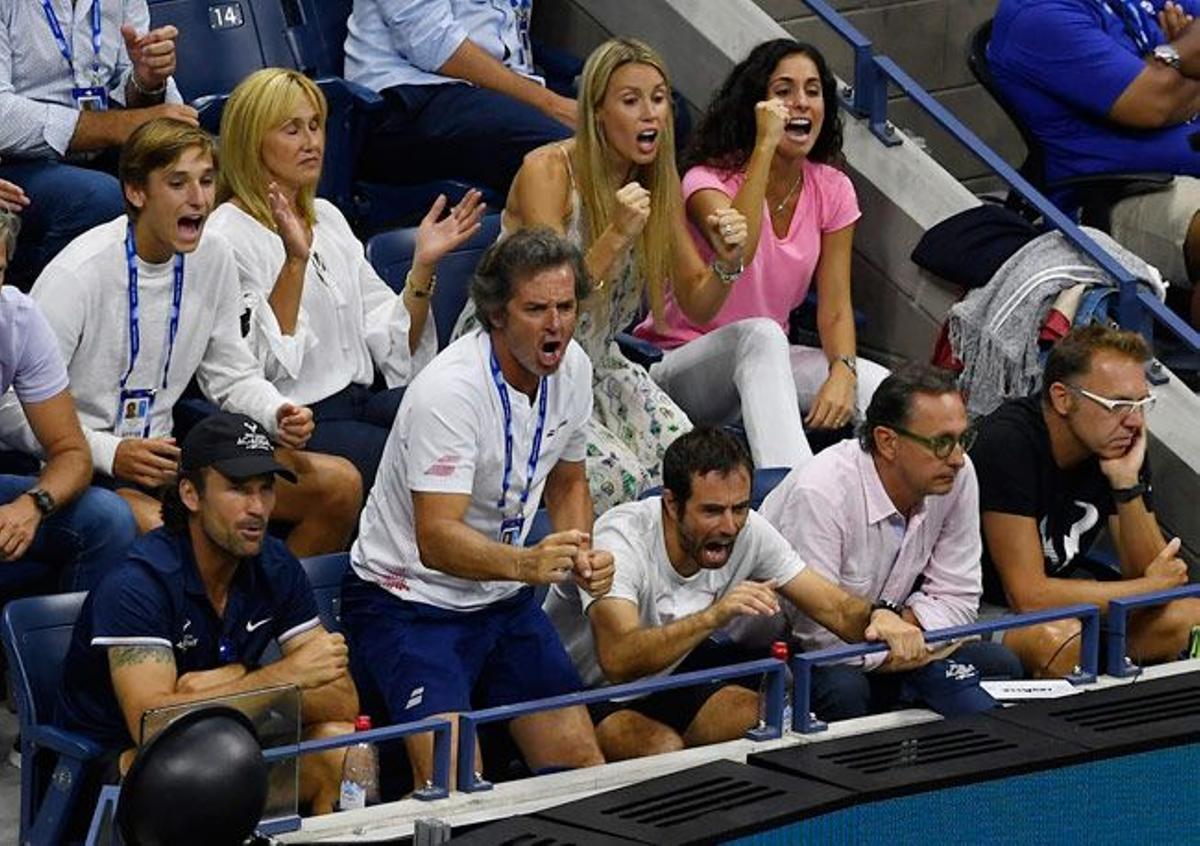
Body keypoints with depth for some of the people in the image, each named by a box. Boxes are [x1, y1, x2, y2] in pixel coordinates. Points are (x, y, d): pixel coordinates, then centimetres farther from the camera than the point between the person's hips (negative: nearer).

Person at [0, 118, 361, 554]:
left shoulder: (212, 257, 3)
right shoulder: (76, 275, -18)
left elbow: (232, 375, 14)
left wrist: (278, 415, -7)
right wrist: (110, 453, -28)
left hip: (161, 453, 7)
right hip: (85, 465, -7)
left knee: (341, 485, -2)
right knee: (155, 526, -40)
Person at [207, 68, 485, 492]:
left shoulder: (327, 218, 19)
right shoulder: (229, 235, -4)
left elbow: (392, 342, 14)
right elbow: (263, 366, -15)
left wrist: (424, 265, 0)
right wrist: (295, 262, -22)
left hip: (360, 401, 7)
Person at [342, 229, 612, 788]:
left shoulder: (572, 369, -1)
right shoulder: (449, 390, -26)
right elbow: (436, 540, -33)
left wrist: (581, 557, -4)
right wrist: (526, 564, -50)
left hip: (505, 599, 8)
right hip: (411, 605, -7)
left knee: (582, 764, -2)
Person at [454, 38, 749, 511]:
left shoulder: (658, 181, -1)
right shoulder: (547, 172, -20)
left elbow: (697, 307, 4)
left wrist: (727, 263, -18)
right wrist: (618, 236, -36)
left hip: (596, 363, 6)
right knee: (617, 476, -27)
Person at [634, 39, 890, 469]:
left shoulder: (832, 190, 1)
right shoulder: (708, 179, -14)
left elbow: (835, 308, -4)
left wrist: (842, 371, -25)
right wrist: (764, 145, -35)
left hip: (767, 366, 5)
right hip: (680, 367, -5)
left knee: (882, 387, -23)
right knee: (760, 334, -39)